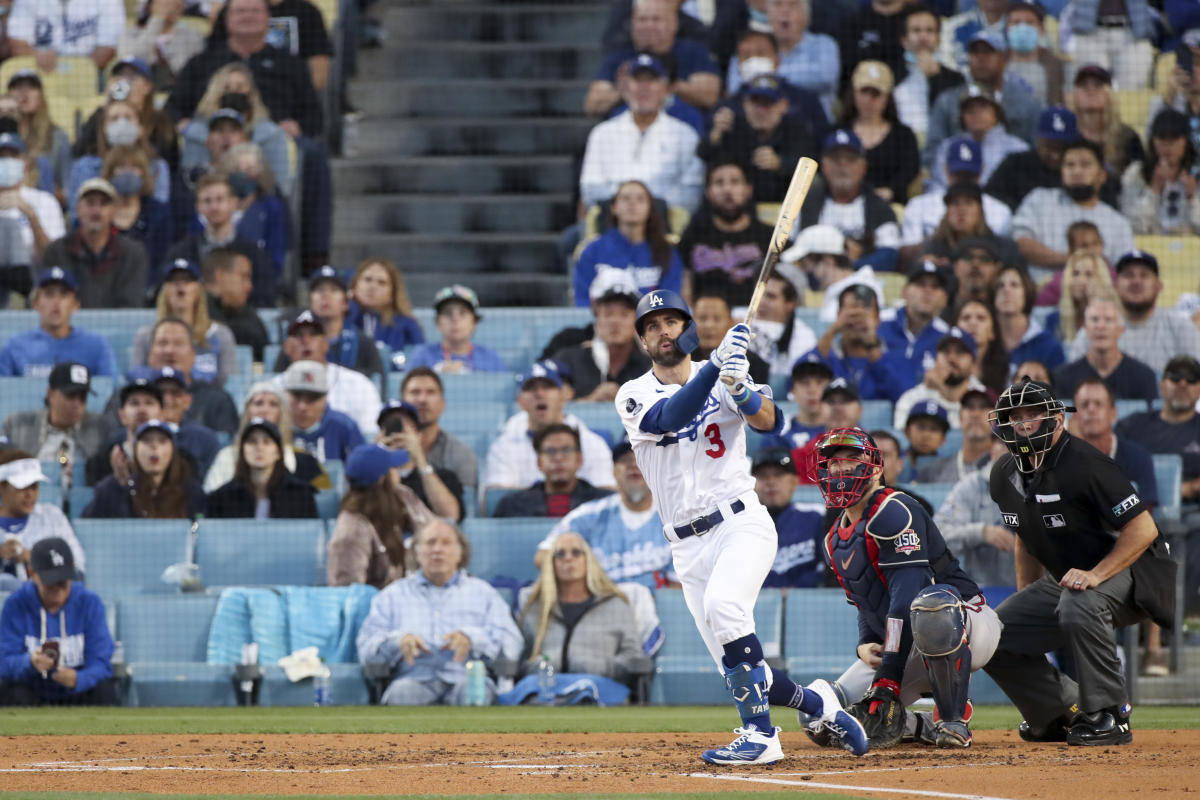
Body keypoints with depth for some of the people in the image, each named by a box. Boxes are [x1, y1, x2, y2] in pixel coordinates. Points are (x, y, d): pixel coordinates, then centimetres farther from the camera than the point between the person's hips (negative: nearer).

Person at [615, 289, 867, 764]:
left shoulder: (721, 379, 4)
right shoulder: (633, 397, 4)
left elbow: (770, 422, -14)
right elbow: (669, 418, -18)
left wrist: (740, 389, -34)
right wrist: (716, 365, -28)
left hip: (740, 524, -3)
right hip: (688, 547, 3)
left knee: (722, 603, -33)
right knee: (739, 673, 0)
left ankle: (761, 736, -30)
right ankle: (818, 704, 27)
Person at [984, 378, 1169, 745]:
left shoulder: (1085, 465, -22)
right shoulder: (1005, 474, 3)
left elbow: (1143, 529, -26)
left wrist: (1094, 576, -35)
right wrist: (1025, 606, 15)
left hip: (1120, 575, -8)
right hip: (1059, 583, 8)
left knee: (1078, 605, -39)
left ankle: (1109, 715, -25)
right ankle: (1062, 712, 13)